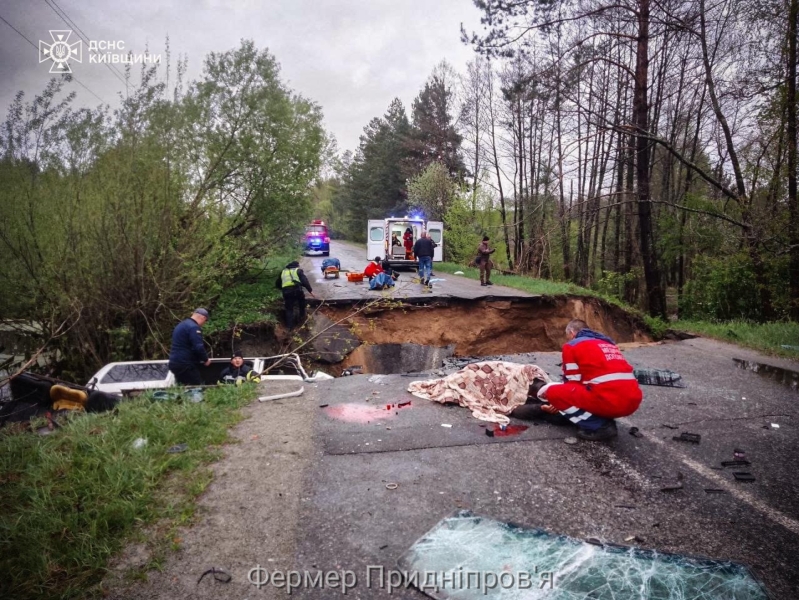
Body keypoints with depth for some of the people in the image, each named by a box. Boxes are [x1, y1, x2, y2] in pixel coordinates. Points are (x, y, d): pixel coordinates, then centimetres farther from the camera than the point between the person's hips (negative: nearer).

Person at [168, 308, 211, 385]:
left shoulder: (181, 325, 18)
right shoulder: (194, 327, -14)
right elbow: (198, 347, -21)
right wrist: (206, 359, -4)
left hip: (175, 363, 10)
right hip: (185, 365, -10)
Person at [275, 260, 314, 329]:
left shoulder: (283, 271, 28)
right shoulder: (298, 270, 16)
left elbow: (277, 284, 34)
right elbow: (305, 281, 0)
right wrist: (310, 290, 0)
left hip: (286, 291, 2)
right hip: (297, 289, -2)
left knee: (289, 309, 13)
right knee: (302, 304, 27)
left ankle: (289, 325, 7)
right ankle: (302, 318, 35)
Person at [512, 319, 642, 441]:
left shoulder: (572, 345, 7)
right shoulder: (608, 343, 28)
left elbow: (573, 383, 6)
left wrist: (558, 402, 23)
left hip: (608, 400, -9)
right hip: (633, 400, 9)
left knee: (552, 392, 5)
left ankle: (598, 426, -3)